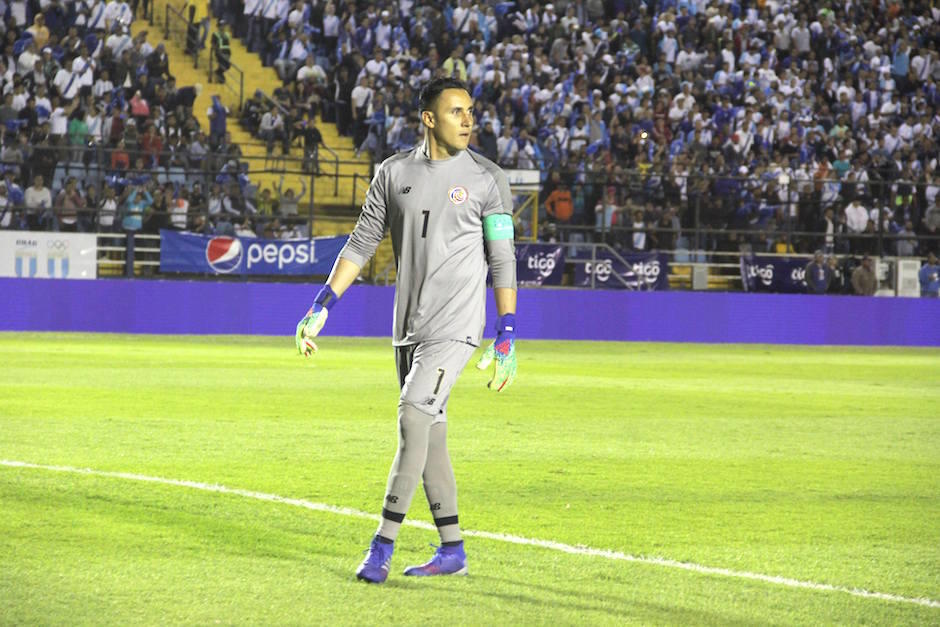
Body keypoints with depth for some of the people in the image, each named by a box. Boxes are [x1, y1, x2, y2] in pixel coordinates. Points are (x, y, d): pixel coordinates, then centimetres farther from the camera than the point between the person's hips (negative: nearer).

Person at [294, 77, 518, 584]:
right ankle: (452, 551, 18)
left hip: (456, 326, -5)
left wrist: (507, 337, -7)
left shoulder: (487, 179, -3)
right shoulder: (395, 172, 7)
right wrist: (323, 306, 3)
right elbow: (362, 243, 10)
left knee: (414, 418, -17)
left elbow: (502, 262, -3)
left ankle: (382, 546, -16)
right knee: (429, 436, 9)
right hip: (408, 328, 5)